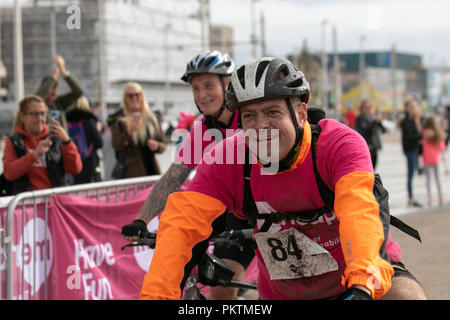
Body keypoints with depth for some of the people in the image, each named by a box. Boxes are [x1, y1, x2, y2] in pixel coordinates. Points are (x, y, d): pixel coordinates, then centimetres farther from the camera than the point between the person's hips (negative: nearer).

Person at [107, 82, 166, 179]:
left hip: (152, 171, 4)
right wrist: (129, 131, -27)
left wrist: (157, 146, -7)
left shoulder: (151, 118, 13)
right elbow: (116, 146, -10)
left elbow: (163, 144, 17)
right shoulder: (118, 120, 3)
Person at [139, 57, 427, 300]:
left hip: (360, 279, -3)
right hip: (284, 293, 3)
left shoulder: (341, 144, -22)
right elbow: (180, 225, -23)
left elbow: (358, 212, -38)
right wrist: (155, 294, -38)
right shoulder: (226, 160, -16)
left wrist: (363, 284, -55)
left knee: (408, 295, -28)